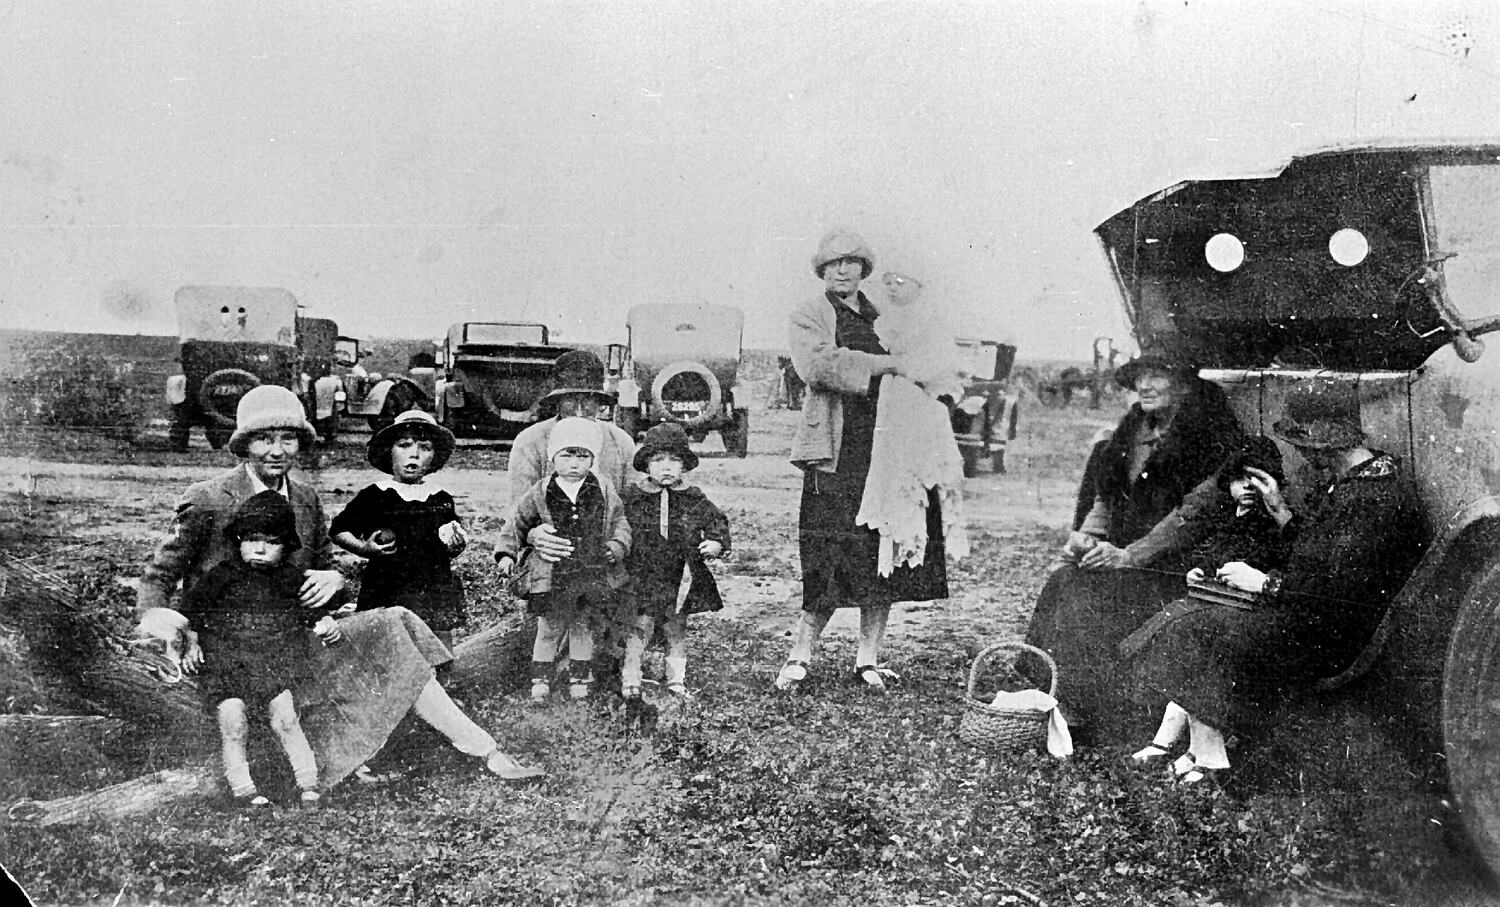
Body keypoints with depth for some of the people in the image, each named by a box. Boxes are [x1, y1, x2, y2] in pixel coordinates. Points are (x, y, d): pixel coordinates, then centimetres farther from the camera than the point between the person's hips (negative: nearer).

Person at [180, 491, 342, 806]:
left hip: (274, 664, 0)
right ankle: (241, 788, -5)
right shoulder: (223, 574, 2)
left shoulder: (290, 578, 7)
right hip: (225, 661, 0)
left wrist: (327, 623, -1)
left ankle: (309, 783, -6)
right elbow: (192, 608, 10)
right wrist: (192, 643, 3)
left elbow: (311, 610, 18)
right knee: (232, 725, -13)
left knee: (286, 719, -11)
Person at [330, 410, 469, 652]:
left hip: (436, 595, 3)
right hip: (387, 595, -3)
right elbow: (338, 530, 6)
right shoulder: (373, 496, -2)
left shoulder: (442, 500, 8)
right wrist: (363, 548, -10)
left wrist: (457, 545, -4)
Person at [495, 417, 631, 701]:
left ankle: (580, 678, 29)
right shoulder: (539, 495, -2)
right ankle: (540, 678, 21)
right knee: (549, 629, 6)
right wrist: (506, 553, -1)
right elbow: (516, 524, 7)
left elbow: (620, 522, 10)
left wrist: (617, 546, -6)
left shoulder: (604, 493, 1)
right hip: (553, 577, -1)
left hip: (594, 576, 1)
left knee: (583, 629, 14)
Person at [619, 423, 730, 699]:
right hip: (642, 579, -2)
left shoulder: (694, 499, 1)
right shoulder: (631, 498, -4)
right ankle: (629, 681, 12)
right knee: (640, 629, -1)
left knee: (677, 630, 12)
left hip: (681, 579, 2)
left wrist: (716, 543, -7)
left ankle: (677, 680, 26)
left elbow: (717, 521, 9)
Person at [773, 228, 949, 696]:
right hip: (836, 457, -5)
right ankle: (800, 656, 7)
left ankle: (868, 660, 14)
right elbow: (819, 365, -14)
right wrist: (885, 365, -15)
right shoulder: (808, 317, 6)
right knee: (829, 566, -7)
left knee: (885, 561, 4)